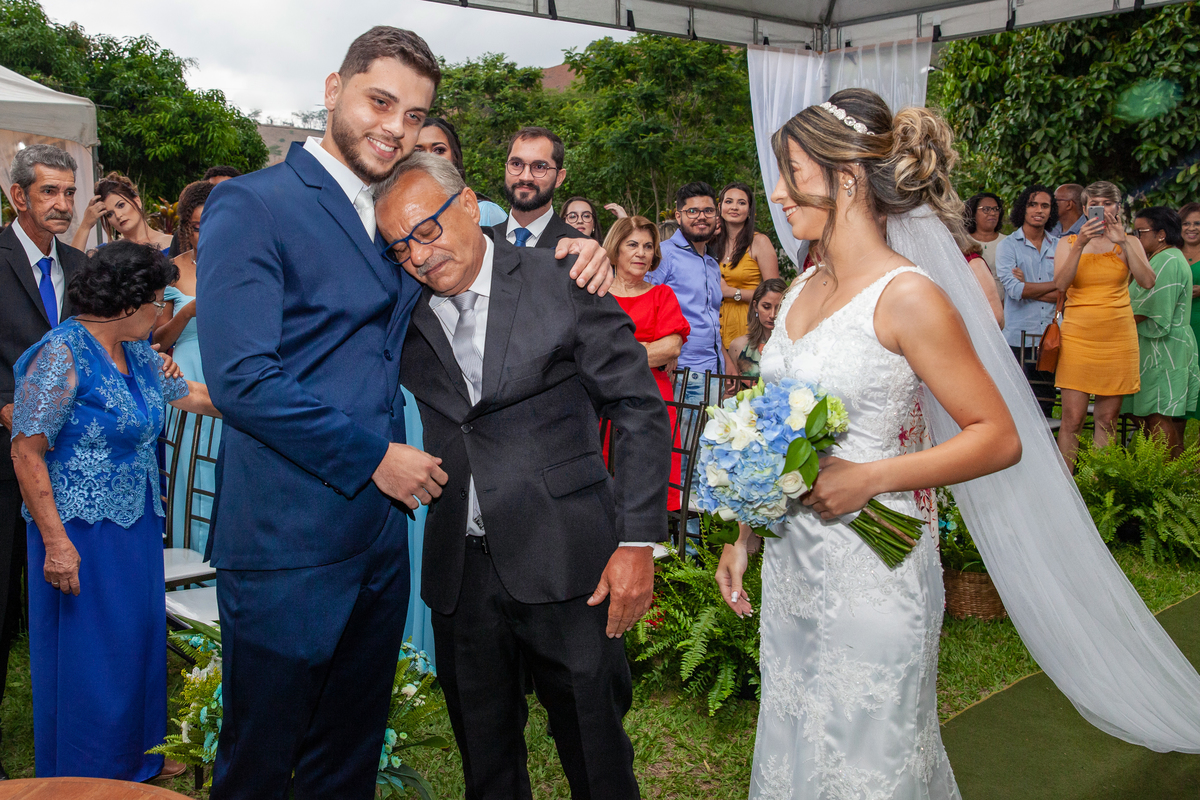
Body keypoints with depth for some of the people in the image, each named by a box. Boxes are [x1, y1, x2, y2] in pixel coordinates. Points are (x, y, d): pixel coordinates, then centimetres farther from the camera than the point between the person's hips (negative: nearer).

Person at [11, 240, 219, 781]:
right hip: (80, 534, -8)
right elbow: (26, 453, -19)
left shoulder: (136, 352, 6)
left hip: (136, 524, 8)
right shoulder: (62, 355, -18)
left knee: (138, 639, 17)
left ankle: (135, 756, 35)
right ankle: (86, 775, 23)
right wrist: (56, 542, -22)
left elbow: (189, 395, 18)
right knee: (87, 651, 5)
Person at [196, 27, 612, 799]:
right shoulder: (250, 206, -10)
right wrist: (376, 459, -14)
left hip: (383, 531, 7)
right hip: (288, 540, -7)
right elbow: (239, 376, -18)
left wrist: (566, 252, 4)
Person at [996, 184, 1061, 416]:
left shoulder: (1059, 247, 13)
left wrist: (1029, 288, -8)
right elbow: (1014, 289, -11)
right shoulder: (1008, 245, 3)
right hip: (1017, 338, -3)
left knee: (1044, 406, 5)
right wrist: (1056, 284, -2)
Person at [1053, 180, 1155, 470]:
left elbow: (1148, 282, -7)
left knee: (1107, 418, 5)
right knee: (1072, 418, -7)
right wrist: (1080, 244, -17)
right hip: (1078, 335, -2)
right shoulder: (1068, 242, 7)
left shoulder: (1129, 243, 10)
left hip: (1118, 337, 2)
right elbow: (1060, 284, -10)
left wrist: (1123, 242, -12)